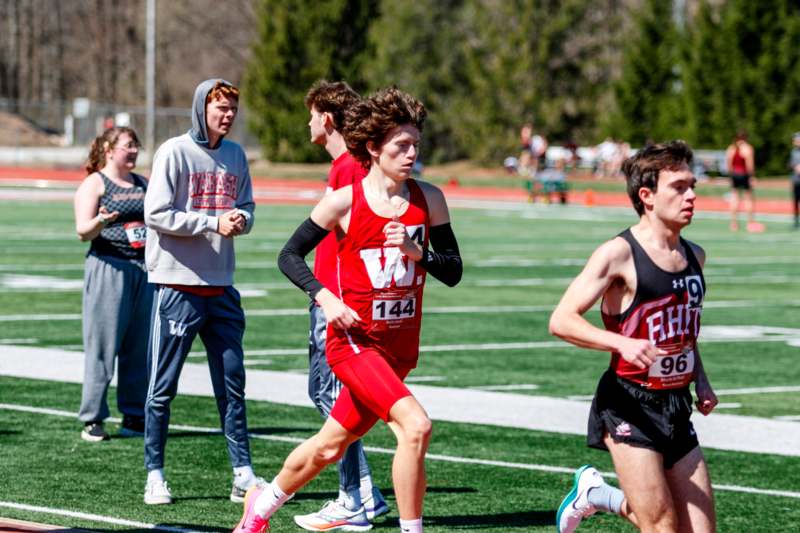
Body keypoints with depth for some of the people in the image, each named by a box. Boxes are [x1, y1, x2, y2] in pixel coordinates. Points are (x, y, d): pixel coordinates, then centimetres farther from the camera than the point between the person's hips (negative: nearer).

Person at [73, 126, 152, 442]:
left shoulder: (143, 184, 18)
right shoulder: (94, 184, 0)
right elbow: (83, 231, -9)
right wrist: (99, 221, -30)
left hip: (145, 270, 6)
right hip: (109, 268, -6)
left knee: (141, 346, 6)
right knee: (103, 345, -5)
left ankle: (134, 415, 14)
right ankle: (92, 419, -1)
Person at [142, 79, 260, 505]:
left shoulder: (235, 155, 10)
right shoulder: (174, 152, -8)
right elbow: (156, 214, -13)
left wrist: (241, 219, -7)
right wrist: (214, 222, -17)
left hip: (221, 288, 6)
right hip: (178, 284, -6)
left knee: (232, 382, 6)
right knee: (163, 385, 1)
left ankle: (243, 474, 10)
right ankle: (155, 475, 9)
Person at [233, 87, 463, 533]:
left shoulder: (429, 199, 1)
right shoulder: (345, 201, -9)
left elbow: (453, 271, 2)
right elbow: (290, 255, 0)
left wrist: (415, 250, -17)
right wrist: (325, 297, -15)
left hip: (401, 346, 5)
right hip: (354, 339, -5)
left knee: (330, 446, 16)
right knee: (416, 425, -25)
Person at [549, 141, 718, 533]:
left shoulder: (694, 256, 11)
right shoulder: (619, 254, -11)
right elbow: (561, 321, -17)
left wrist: (701, 380, 13)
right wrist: (621, 343, -31)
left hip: (676, 408, 7)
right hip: (628, 406, -7)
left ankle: (599, 496, 24)